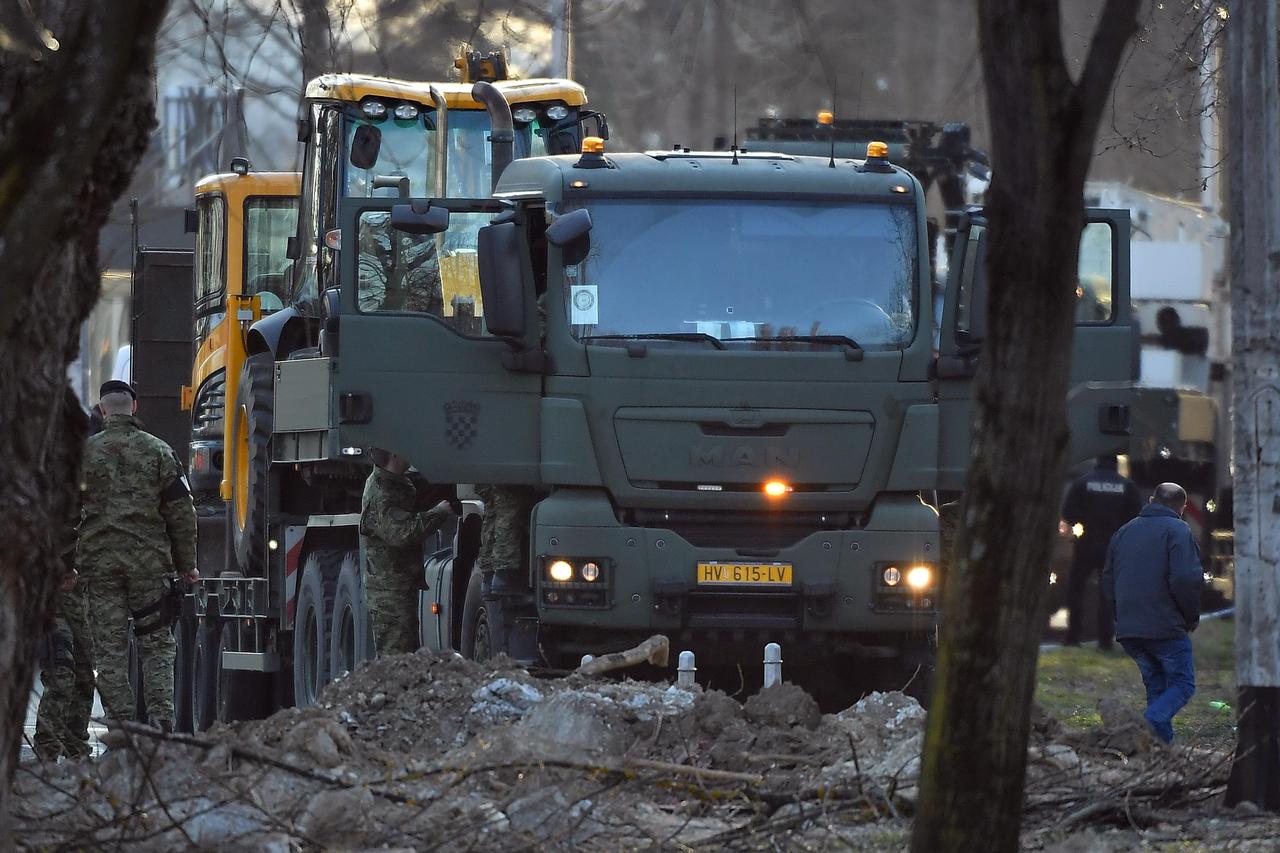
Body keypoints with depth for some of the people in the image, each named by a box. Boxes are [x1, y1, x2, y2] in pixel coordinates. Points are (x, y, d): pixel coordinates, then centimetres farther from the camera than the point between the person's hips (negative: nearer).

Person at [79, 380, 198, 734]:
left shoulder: (85, 453, 2)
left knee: (110, 648, 3)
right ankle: (161, 721, -5)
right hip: (150, 559, 0)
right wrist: (187, 565, 10)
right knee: (157, 645, 6)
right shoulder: (159, 452, 3)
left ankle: (122, 725, 0)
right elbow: (181, 513, 3)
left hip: (99, 559, 0)